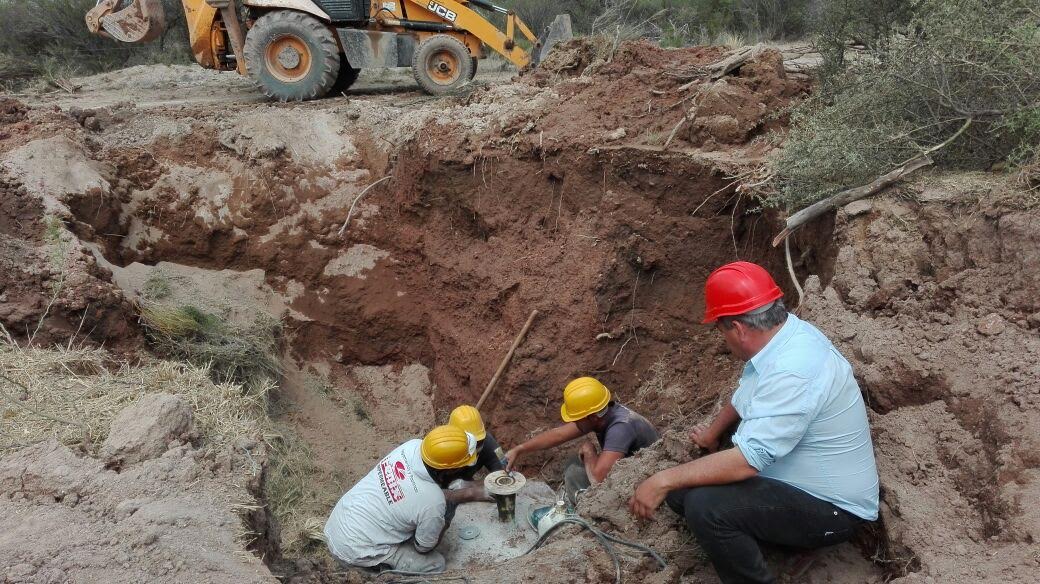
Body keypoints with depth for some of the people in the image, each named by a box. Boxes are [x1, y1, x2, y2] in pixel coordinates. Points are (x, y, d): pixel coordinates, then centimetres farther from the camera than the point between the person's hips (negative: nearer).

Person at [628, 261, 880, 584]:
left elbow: (746, 460, -33)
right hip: (795, 479, 9)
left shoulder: (791, 374, -32)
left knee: (704, 506, -28)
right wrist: (712, 435, 32)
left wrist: (663, 481, -25)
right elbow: (746, 396, 18)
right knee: (682, 490, 0)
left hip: (829, 508, -9)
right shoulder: (784, 334, -2)